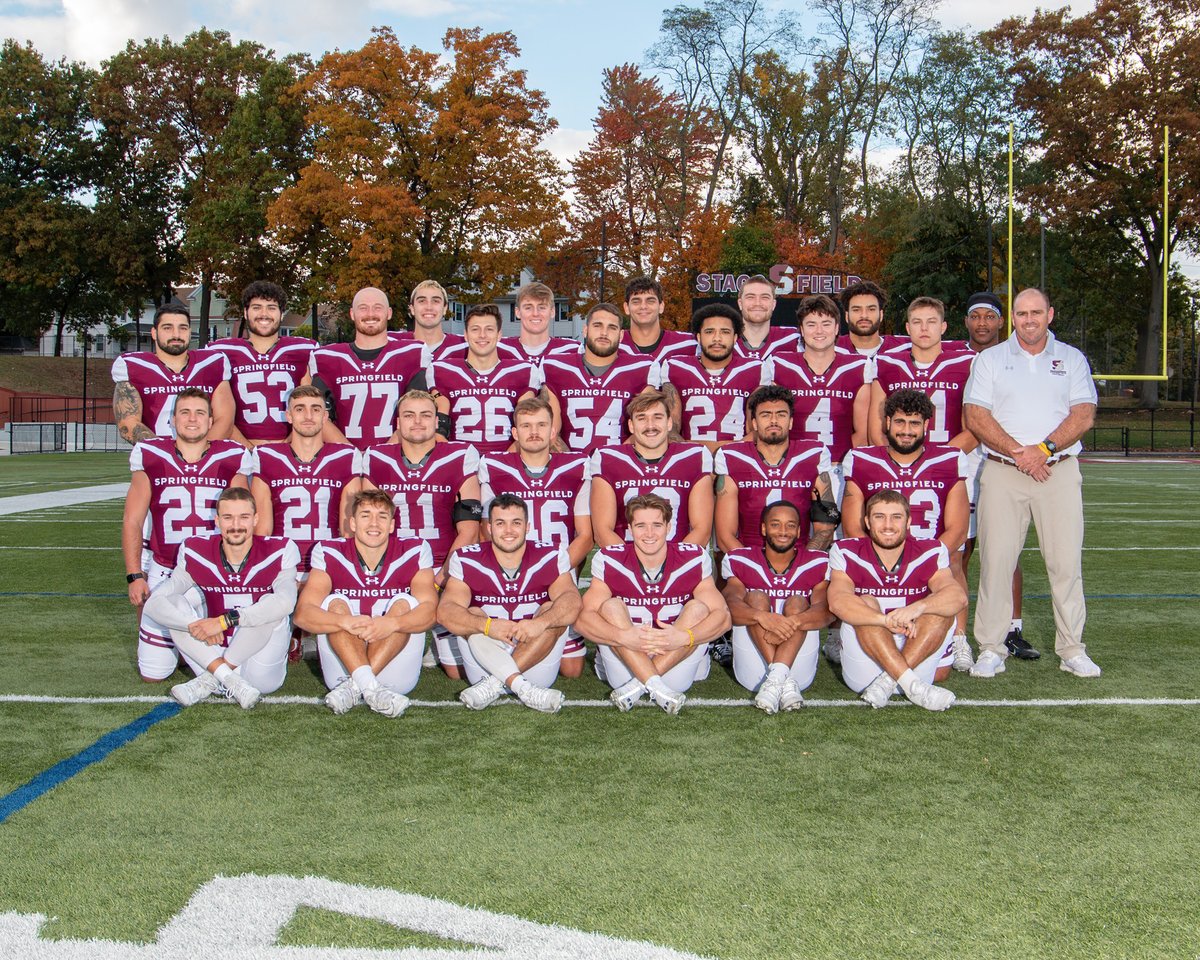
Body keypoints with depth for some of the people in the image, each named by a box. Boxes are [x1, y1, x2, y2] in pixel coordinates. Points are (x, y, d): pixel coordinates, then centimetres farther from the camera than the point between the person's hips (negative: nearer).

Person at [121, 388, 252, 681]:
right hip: (164, 573, 1)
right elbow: (132, 522, 6)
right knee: (153, 673, 1)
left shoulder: (231, 458, -2)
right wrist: (134, 576, 0)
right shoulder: (150, 457, 0)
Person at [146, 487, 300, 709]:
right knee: (172, 605, -13)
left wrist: (225, 620, -35)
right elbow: (154, 603, -12)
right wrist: (196, 625, -30)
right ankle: (230, 681, -24)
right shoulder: (196, 554, -4)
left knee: (270, 606, -28)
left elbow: (286, 601, -31)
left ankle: (210, 681, -17)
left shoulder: (278, 552, -13)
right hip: (217, 654, 3)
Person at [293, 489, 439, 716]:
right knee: (334, 603, -19)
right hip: (341, 668, 0)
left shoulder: (414, 552, -2)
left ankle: (353, 687, -30)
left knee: (405, 604, -20)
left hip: (397, 675, 0)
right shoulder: (329, 553, -3)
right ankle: (371, 688, -39)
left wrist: (392, 623, -38)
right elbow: (302, 614, -16)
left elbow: (429, 608, -17)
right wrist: (346, 622, -36)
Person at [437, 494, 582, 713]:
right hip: (485, 663, 0)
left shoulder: (551, 557, -4)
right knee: (474, 615, -22)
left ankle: (495, 685, -28)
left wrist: (542, 622, -42)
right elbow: (446, 610, -19)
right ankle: (522, 688, -37)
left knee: (552, 611, -21)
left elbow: (571, 601, -21)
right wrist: (487, 625, -37)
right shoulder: (467, 560, -5)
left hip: (538, 667, 0)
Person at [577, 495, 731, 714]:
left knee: (699, 608, -20)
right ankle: (657, 688, -37)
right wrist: (624, 636, -37)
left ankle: (636, 687, -27)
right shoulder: (610, 562, -8)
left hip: (678, 662, 0)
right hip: (623, 666, 0)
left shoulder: (693, 559, -7)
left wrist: (684, 637, -35)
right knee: (611, 606, -21)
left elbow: (722, 616, -15)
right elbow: (583, 618, -18)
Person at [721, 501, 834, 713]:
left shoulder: (818, 564, 7)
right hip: (753, 670, 0)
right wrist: (763, 617, -35)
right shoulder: (740, 561, 7)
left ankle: (775, 678, -40)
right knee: (756, 597, -17)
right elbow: (730, 604, -13)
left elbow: (825, 611, -12)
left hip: (800, 668, 0)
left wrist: (792, 622, -33)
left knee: (797, 603, -18)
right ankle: (784, 682, -36)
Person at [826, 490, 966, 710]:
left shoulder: (930, 553, -2)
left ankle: (887, 682, -27)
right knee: (866, 604, -24)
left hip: (918, 664, 1)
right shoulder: (847, 554, -5)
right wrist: (888, 620, -40)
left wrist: (919, 607, -41)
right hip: (862, 673, -1)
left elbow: (958, 596, -20)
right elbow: (837, 601, -25)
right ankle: (912, 686, -36)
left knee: (941, 608, -19)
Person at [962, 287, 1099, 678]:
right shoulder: (990, 359, 10)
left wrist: (1045, 448, -13)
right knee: (996, 560, -5)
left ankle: (1072, 650, 8)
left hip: (1060, 472, 1)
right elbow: (975, 416, -1)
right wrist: (1017, 452, -11)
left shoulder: (1072, 359, 13)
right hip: (1002, 473, 0)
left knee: (1066, 561, -1)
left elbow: (1084, 414, 2)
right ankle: (991, 649, 2)